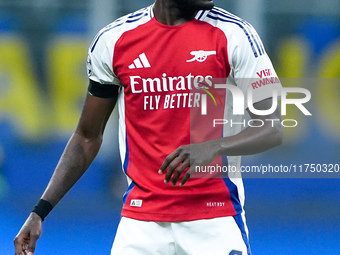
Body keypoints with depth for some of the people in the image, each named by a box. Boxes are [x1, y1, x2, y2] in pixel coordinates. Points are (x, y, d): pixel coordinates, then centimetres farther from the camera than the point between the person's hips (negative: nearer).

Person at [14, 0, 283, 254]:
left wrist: (212, 148, -27)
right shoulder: (113, 40, 3)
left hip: (217, 219, -2)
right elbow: (88, 137, 12)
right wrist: (40, 211, 3)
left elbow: (273, 129, -8)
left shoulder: (233, 35, -4)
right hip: (140, 220, 2)